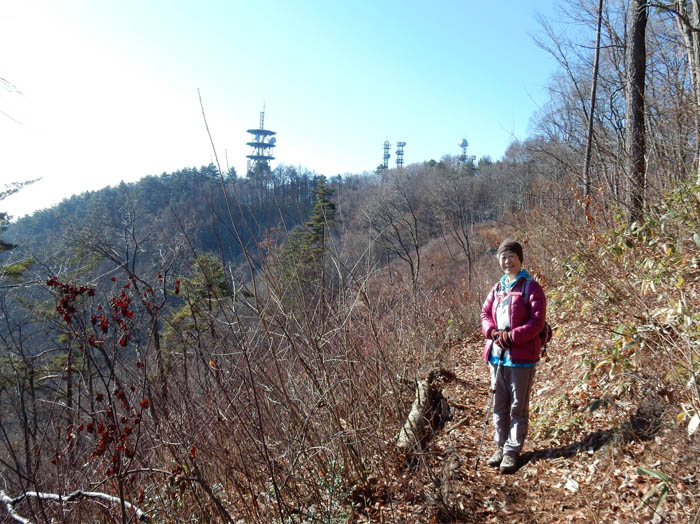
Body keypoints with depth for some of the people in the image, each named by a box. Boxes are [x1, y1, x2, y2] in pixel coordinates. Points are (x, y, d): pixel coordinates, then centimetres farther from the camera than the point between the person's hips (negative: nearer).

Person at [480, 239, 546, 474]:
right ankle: (501, 446, 28)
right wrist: (493, 332, -9)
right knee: (499, 405, 14)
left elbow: (537, 321, -14)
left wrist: (512, 336, -21)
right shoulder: (497, 288, 12)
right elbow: (485, 314, 11)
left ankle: (512, 451, 14)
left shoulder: (531, 288, -7)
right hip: (497, 355, 6)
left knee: (518, 407, 4)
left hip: (521, 356, -6)